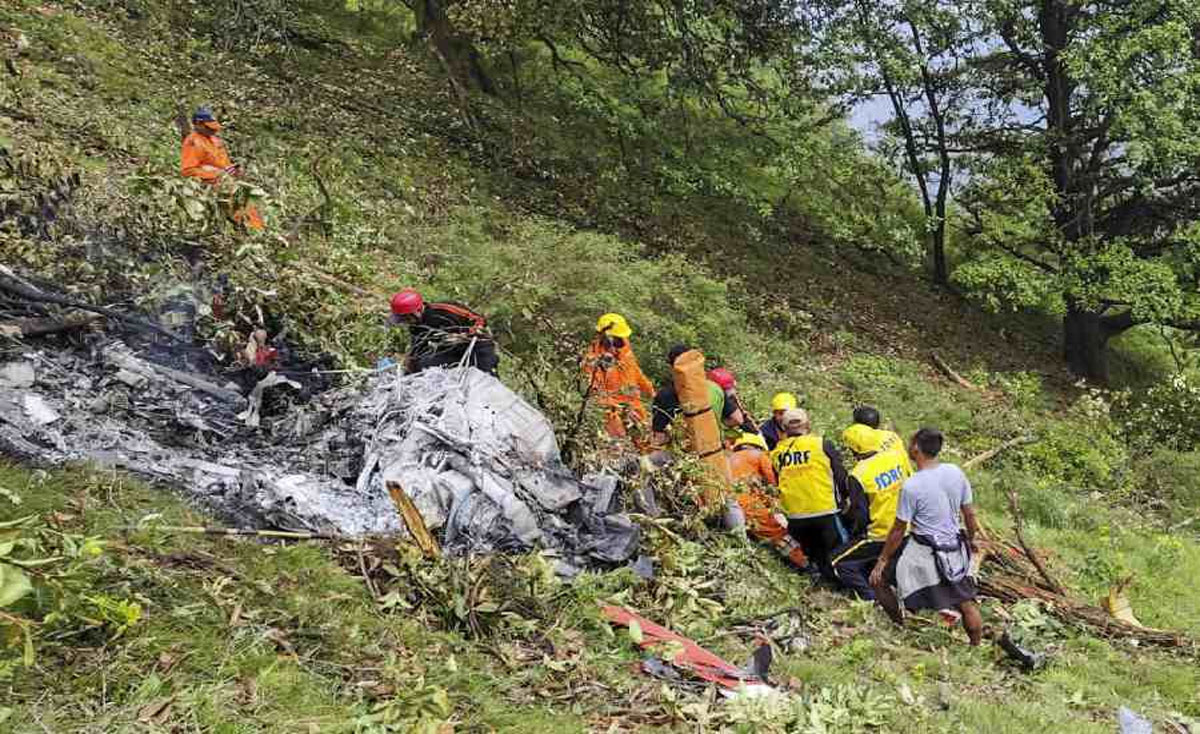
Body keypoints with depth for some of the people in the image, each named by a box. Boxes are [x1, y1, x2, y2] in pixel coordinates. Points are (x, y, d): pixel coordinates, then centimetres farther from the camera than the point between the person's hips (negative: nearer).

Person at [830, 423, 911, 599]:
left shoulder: (857, 475, -19)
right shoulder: (895, 457, -4)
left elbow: (860, 515, -13)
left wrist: (854, 534, 6)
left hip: (881, 535, -7)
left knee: (838, 560, 5)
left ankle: (870, 597, -2)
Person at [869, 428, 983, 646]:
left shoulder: (911, 486, -20)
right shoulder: (956, 473, -4)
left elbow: (899, 530, -12)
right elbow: (970, 514, 7)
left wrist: (883, 559, -1)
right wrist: (971, 540, 25)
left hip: (922, 554, -6)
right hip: (955, 550, 6)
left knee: (878, 579, 13)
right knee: (966, 603, 20)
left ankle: (900, 629, 23)